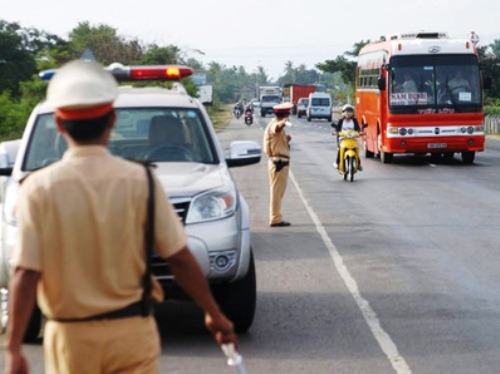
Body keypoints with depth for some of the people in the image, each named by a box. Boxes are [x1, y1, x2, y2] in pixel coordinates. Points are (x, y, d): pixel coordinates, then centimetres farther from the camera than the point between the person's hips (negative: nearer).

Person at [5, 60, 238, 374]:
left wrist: (14, 348, -10)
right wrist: (215, 314, 8)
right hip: (132, 332, 0)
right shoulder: (141, 181, -6)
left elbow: (25, 275, -13)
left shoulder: (40, 188, -8)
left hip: (71, 336, 0)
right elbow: (180, 259, -4)